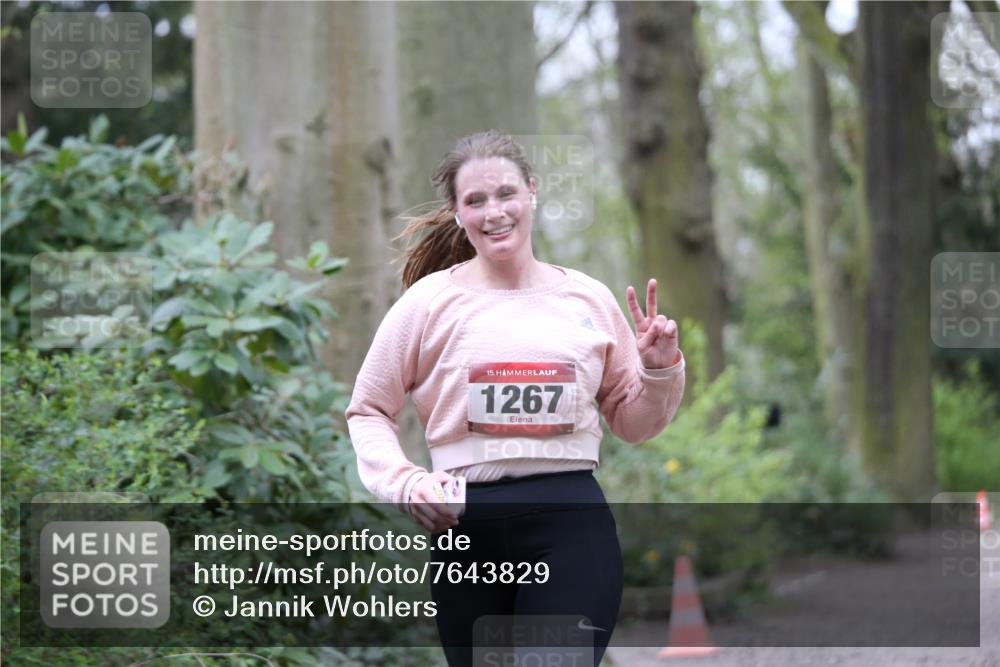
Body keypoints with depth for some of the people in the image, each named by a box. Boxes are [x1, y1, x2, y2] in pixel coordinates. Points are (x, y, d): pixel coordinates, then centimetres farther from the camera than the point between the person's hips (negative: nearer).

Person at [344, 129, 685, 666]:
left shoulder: (589, 299, 9)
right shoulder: (430, 300, 3)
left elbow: (632, 423, 18)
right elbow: (367, 410, 7)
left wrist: (661, 370, -1)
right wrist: (404, 482, -9)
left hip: (572, 522, 0)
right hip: (466, 524, 0)